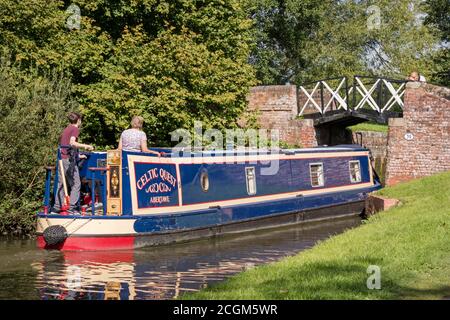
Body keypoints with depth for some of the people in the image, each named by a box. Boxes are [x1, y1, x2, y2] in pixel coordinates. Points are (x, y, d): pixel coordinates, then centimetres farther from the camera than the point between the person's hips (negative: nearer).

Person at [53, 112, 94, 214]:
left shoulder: (66, 129, 21)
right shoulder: (75, 129, -4)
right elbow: (72, 143, -20)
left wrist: (77, 155, 32)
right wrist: (85, 146, -12)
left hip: (61, 159, 8)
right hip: (69, 160, -8)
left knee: (61, 184, 9)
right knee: (76, 184, -4)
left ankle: (57, 208, 8)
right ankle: (71, 208, -9)